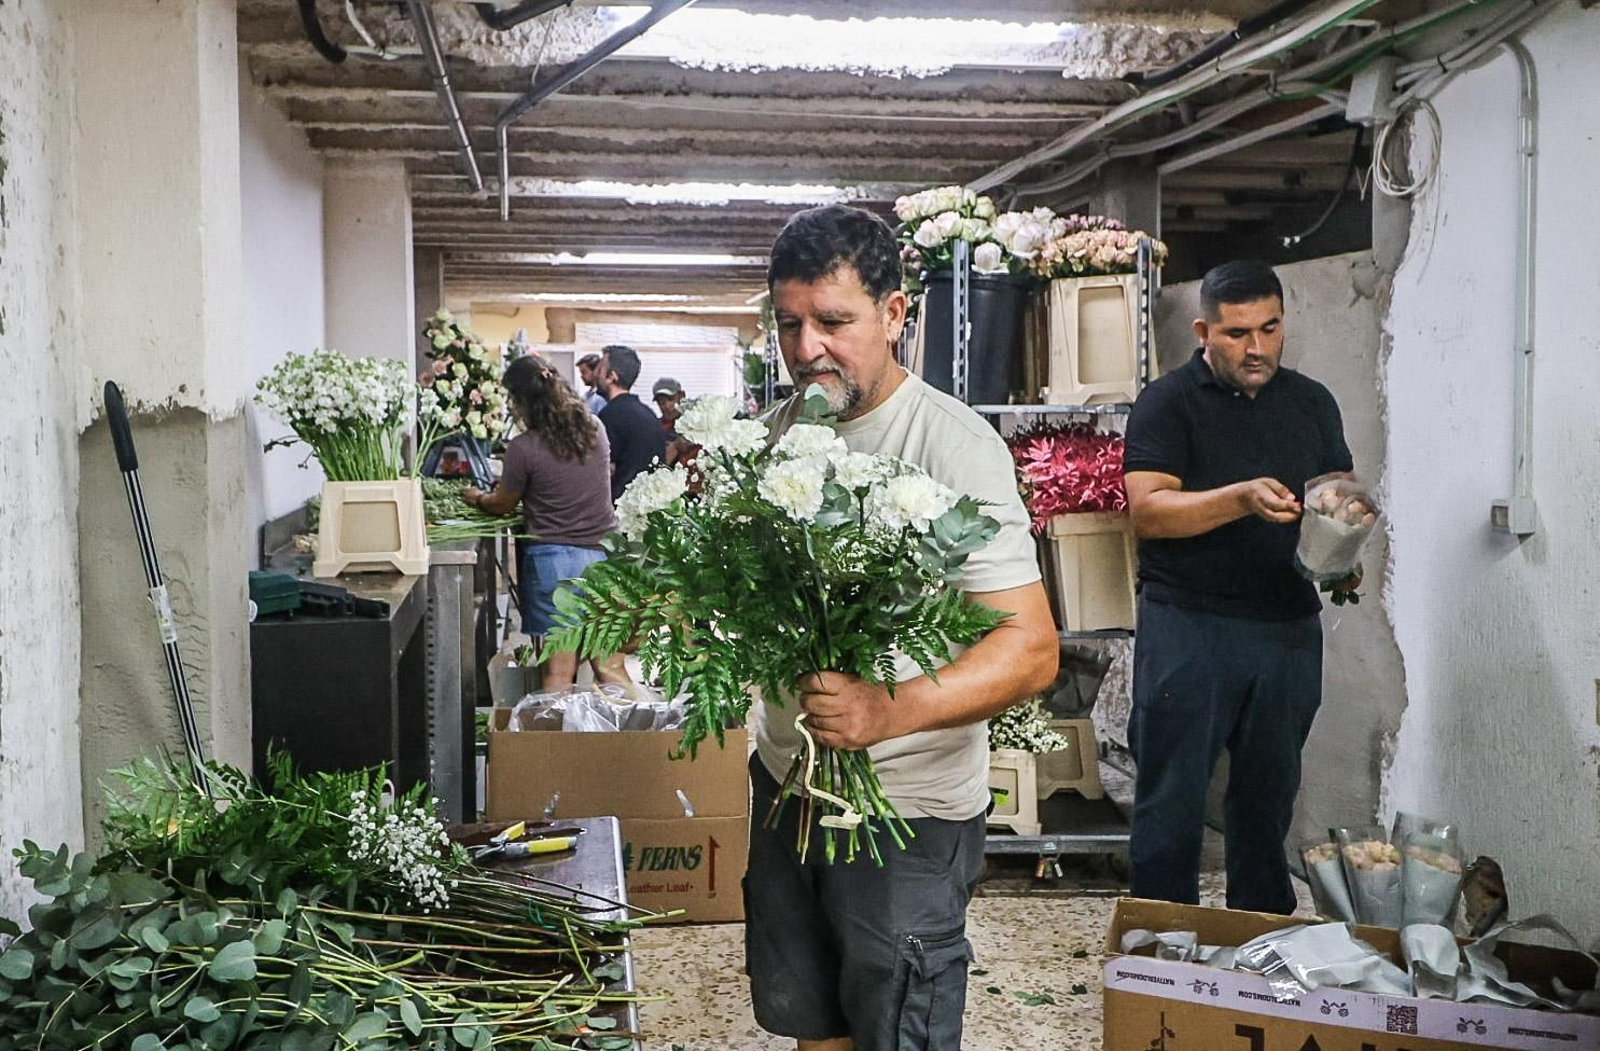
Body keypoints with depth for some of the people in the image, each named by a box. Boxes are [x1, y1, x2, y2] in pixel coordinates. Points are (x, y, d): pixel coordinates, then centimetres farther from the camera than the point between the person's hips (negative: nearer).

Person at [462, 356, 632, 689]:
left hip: (554, 560, -4)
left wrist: (477, 498, 26)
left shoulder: (524, 448, -13)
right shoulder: (595, 428, 3)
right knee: (611, 668, 8)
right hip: (604, 556, 5)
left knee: (558, 672, 2)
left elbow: (503, 505, 4)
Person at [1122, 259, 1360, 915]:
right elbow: (1148, 511, -14)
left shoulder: (1312, 403, 13)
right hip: (1188, 623, -4)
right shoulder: (1168, 403, -3)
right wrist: (1242, 499, -27)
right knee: (1172, 794, 0)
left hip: (1289, 626, 5)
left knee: (1270, 791, 14)